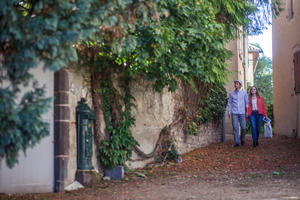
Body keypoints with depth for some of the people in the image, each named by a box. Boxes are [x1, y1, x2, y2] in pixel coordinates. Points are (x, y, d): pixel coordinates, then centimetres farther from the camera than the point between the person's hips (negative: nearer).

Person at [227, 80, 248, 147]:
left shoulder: (244, 93, 5)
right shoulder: (231, 94, 6)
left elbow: (246, 103, 9)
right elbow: (229, 103, 10)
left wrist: (247, 111, 6)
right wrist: (229, 112, 4)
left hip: (242, 113, 0)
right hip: (234, 113, 0)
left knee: (243, 127, -1)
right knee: (235, 128, -5)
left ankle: (242, 139, 23)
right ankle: (237, 142, 1)